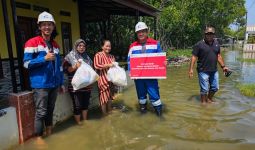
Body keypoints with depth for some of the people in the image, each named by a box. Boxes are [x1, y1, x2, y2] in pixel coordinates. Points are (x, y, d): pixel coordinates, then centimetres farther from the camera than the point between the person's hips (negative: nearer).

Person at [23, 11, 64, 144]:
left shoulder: (55, 45, 12)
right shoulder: (32, 42, -7)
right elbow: (26, 63, -11)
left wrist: (62, 82, 14)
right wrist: (44, 59, -21)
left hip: (54, 84, 6)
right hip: (40, 84, -6)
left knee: (50, 110, 17)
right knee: (41, 112, 1)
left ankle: (49, 133, 34)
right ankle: (39, 137, 17)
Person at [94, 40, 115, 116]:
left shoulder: (111, 56, 15)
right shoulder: (98, 55, -8)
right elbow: (96, 66, -19)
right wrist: (108, 65, -21)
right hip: (103, 79, -7)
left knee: (110, 96, 14)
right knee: (104, 96, -2)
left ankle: (109, 111, 27)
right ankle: (104, 114, 10)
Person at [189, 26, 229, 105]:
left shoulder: (216, 44, 9)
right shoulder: (199, 44, -9)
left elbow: (219, 56, 16)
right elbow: (194, 57, -11)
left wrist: (223, 66, 13)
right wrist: (191, 69, -17)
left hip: (214, 71, 6)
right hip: (203, 71, -6)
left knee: (215, 87, 17)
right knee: (204, 89, 2)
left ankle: (209, 99, 40)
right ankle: (203, 102, 22)